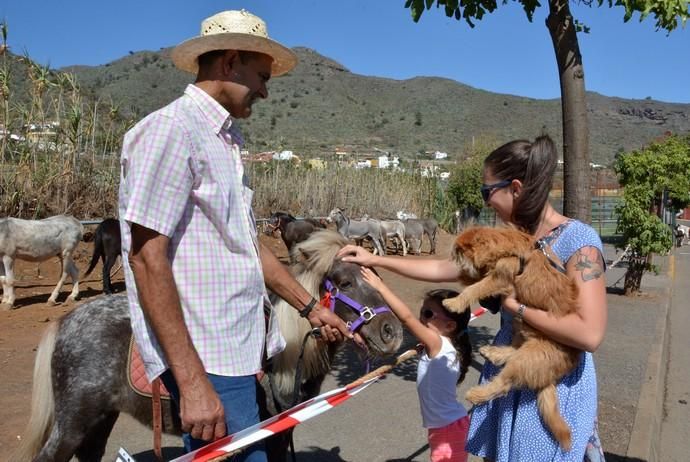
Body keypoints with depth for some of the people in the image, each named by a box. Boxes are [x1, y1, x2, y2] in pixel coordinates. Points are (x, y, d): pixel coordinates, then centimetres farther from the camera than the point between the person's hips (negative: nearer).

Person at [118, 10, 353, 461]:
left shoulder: (226, 140, 13)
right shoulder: (171, 129, -14)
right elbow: (147, 256, -20)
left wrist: (310, 306, 22)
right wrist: (192, 381, -23)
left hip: (243, 347, 9)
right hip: (209, 357, -9)